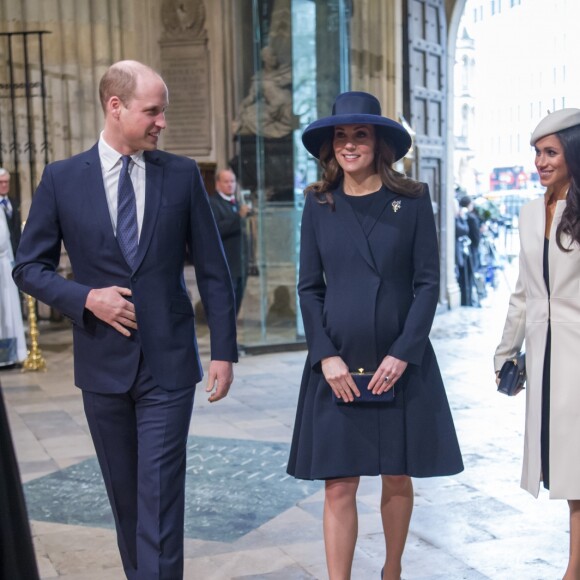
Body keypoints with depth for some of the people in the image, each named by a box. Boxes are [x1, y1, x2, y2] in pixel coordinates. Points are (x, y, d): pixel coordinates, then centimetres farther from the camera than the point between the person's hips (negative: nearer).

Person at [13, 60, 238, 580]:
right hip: (103, 362, 2)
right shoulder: (62, 179, -1)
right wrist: (86, 298, -13)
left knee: (160, 496, -4)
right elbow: (30, 267, 3)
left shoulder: (182, 175, -1)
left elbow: (213, 270, 2)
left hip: (168, 363, -1)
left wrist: (224, 350, -1)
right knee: (124, 494, 16)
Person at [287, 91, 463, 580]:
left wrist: (402, 354, -12)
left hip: (402, 364, 0)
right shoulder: (319, 205, 4)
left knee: (398, 480, 10)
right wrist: (327, 356, -9)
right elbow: (309, 289, 3)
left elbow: (428, 283, -3)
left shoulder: (413, 200, 0)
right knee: (339, 486, 0)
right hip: (337, 366, 1)